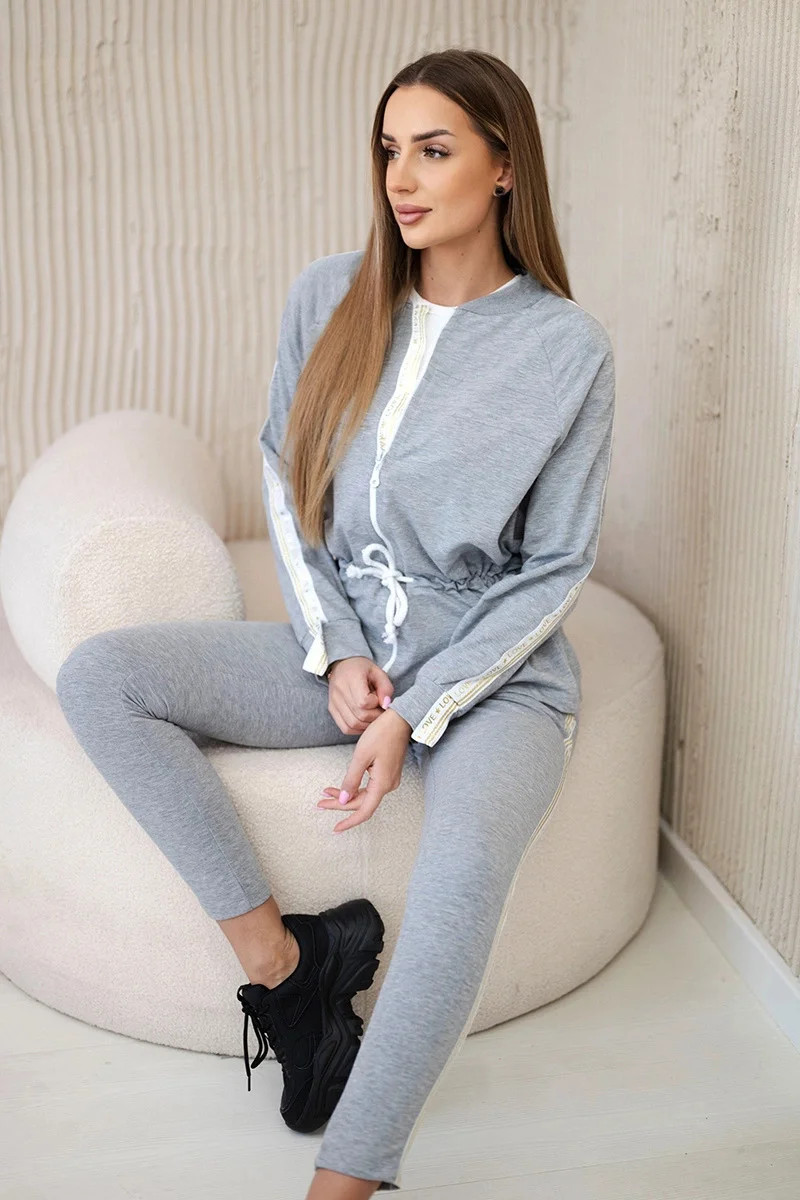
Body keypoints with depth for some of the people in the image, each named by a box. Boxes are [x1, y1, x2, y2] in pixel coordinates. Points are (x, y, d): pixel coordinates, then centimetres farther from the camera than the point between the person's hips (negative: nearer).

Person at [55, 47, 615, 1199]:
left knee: (465, 865, -36)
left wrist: (416, 716, -15)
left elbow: (554, 569, -7)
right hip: (340, 644, 4)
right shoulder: (330, 296, 0)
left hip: (493, 671, -4)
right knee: (96, 677, -16)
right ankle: (280, 954, -14)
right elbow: (283, 476, 6)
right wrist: (336, 653, -7)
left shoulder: (568, 347, -9)